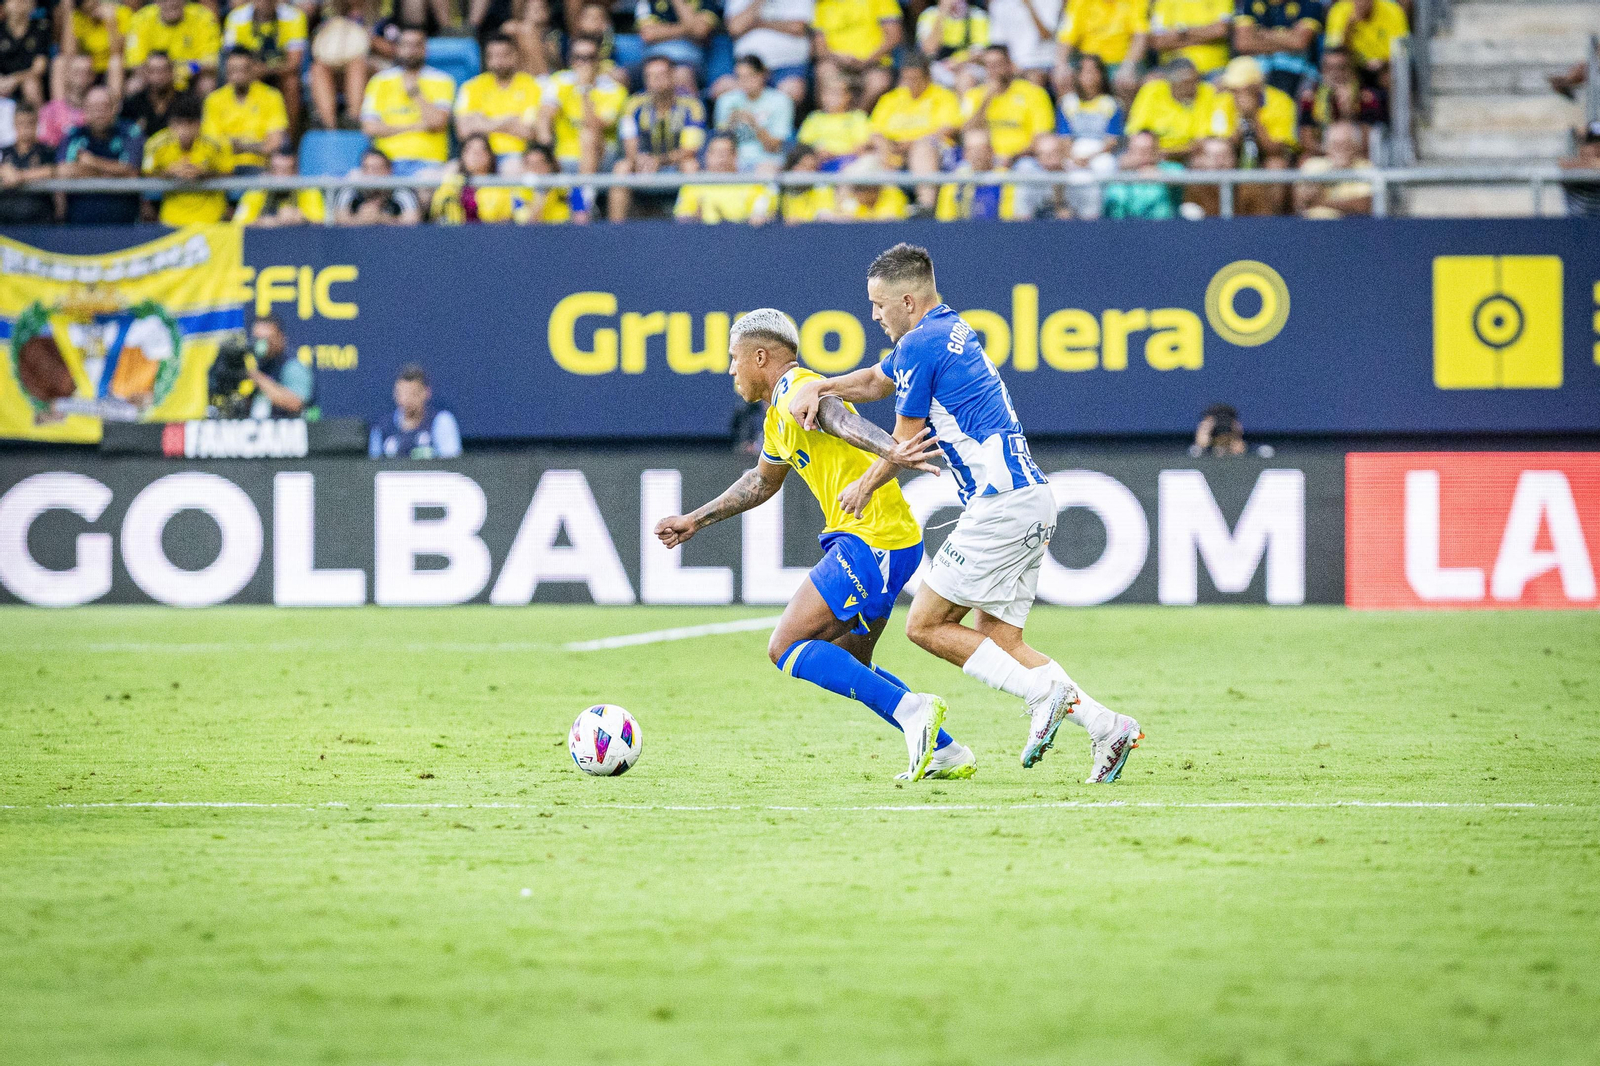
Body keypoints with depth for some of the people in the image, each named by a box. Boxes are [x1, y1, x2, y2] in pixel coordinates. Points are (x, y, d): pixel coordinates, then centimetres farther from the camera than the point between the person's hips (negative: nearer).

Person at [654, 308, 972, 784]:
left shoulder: (797, 389, -9)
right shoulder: (778, 419, 23)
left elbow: (840, 419, -31)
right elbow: (762, 482, 41)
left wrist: (889, 452, -51)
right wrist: (695, 520, 47)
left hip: (871, 540, -10)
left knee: (786, 647, -12)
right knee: (845, 666, 16)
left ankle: (911, 710, -20)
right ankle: (947, 753, 13)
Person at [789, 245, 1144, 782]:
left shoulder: (920, 344, -9)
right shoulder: (951, 330, 20)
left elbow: (906, 443, -2)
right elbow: (876, 380, 33)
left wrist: (865, 486, 15)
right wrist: (820, 387, 15)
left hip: (1001, 504, -10)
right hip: (1033, 497, 10)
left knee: (926, 625, -3)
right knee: (999, 643, 8)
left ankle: (1044, 694, -12)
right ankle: (1107, 726, -1)